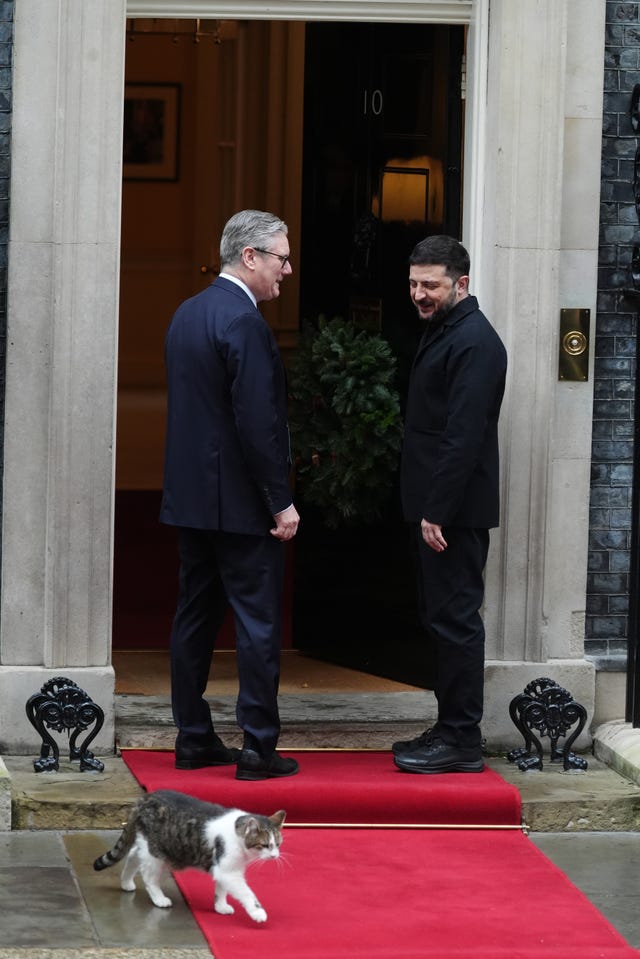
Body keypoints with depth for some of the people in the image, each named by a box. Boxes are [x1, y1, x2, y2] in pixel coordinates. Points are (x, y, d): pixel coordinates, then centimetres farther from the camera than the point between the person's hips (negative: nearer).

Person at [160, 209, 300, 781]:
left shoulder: (187, 314, 11)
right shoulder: (244, 322, -17)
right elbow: (258, 422, -21)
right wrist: (281, 502, -16)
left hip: (190, 496, 9)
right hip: (239, 500, -9)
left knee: (196, 618, 12)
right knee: (259, 623, -3)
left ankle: (193, 739, 17)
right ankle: (258, 749, -2)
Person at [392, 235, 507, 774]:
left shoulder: (473, 342, -16)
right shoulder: (445, 332, 16)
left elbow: (464, 436, -22)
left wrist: (438, 512, -23)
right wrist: (428, 508, 16)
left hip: (456, 508, -10)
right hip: (438, 506, 10)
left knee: (454, 619, -7)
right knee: (442, 619, 14)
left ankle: (461, 741, -3)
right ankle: (451, 730, 21)